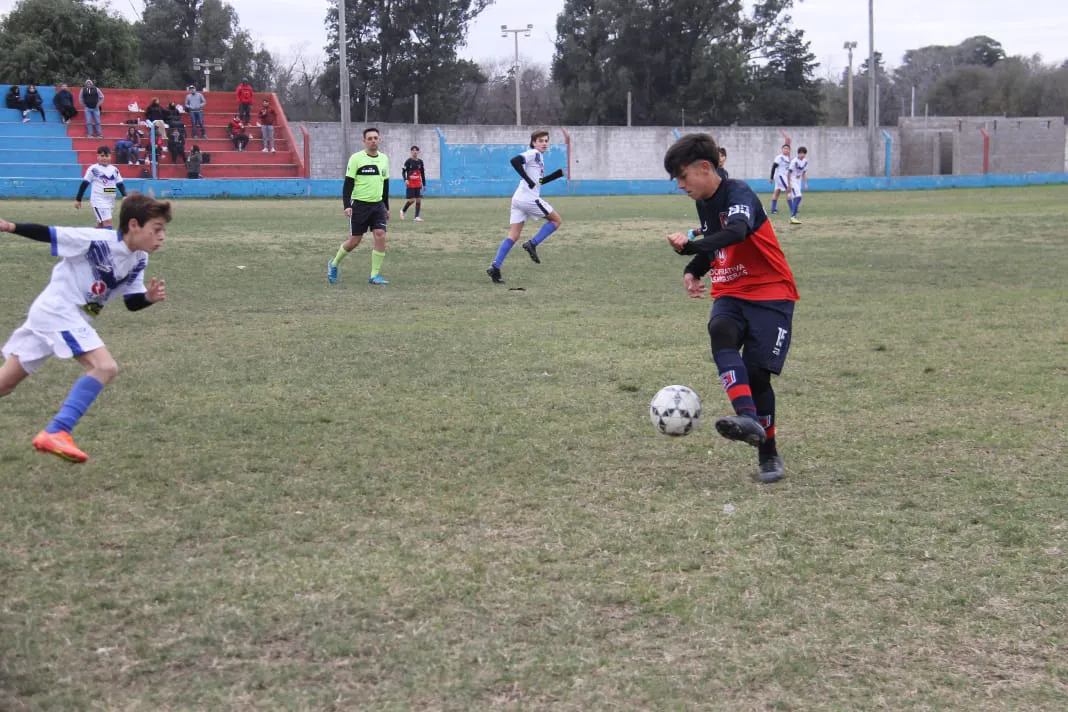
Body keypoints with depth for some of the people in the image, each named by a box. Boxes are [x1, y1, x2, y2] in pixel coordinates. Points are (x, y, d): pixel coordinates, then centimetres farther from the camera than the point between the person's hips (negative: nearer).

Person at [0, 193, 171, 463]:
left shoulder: (138, 260, 2)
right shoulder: (97, 240, -20)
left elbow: (132, 302, 8)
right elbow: (48, 234, -18)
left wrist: (149, 297, -14)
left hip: (71, 317, 9)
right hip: (56, 310, -9)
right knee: (105, 367, -22)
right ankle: (56, 433, -23)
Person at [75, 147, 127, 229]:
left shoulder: (114, 170, 8)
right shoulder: (93, 169, -6)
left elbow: (120, 184, 13)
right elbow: (84, 184, -3)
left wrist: (124, 196, -4)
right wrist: (78, 199, -2)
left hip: (110, 201, 6)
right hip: (99, 201, -6)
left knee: (101, 224, 16)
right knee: (107, 222, -17)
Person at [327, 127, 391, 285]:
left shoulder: (384, 158, 9)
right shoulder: (356, 158, -7)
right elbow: (348, 183, -8)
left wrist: (386, 207, 20)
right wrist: (347, 205, -18)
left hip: (378, 204, 4)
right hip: (359, 205, -4)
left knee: (380, 236, -12)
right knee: (354, 240, 0)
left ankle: (375, 275, -5)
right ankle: (333, 264, 25)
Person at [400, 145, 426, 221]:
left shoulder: (420, 161, 8)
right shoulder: (408, 161, -4)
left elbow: (423, 173, 14)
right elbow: (403, 171, -3)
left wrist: (424, 184, 14)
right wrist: (405, 180, -20)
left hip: (418, 184, 4)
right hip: (410, 184, -4)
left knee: (418, 200, -2)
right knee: (411, 200, -10)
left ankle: (417, 217, 1)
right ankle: (403, 211, 16)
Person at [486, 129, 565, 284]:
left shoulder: (539, 157, 23)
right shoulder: (533, 154, -5)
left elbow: (540, 181, 32)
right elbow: (515, 160, -22)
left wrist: (560, 173, 26)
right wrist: (528, 180, -20)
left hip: (518, 199, 9)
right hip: (529, 197, -9)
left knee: (513, 235, 3)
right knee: (556, 220, 6)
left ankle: (495, 267, -6)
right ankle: (532, 244, -4)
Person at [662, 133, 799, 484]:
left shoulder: (739, 193, -15)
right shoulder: (704, 204, 11)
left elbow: (736, 232, -36)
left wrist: (690, 245, -47)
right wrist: (693, 271, 7)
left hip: (770, 293, -6)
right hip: (730, 294, 6)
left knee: (757, 373, -13)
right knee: (720, 331, -29)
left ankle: (768, 453, 8)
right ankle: (748, 417, -44)